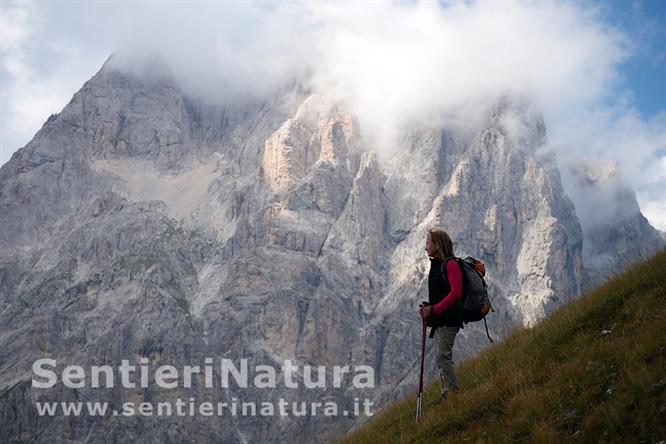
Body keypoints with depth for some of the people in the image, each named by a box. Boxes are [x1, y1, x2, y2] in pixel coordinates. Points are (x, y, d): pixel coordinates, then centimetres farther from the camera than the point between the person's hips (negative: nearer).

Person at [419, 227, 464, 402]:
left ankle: (452, 392, -9)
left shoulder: (450, 264, -12)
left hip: (448, 320, -10)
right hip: (439, 320, 10)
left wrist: (434, 309, -21)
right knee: (442, 358, 11)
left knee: (443, 356, -12)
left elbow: (455, 293, -20)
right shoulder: (436, 264, 17)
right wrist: (428, 306, 7)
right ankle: (446, 392, 16)